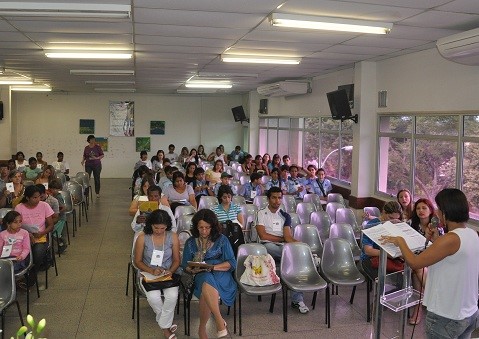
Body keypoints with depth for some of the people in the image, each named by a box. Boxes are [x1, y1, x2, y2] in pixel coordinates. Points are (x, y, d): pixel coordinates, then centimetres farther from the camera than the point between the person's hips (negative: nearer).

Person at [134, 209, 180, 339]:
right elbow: (138, 261, -2)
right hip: (148, 273, -1)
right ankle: (166, 324, -5)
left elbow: (176, 260, 4)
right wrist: (151, 271, -18)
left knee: (172, 295, -29)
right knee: (153, 297, -30)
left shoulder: (173, 237, -5)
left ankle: (164, 326, -5)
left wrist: (171, 271, -17)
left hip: (168, 274, 1)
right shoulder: (142, 237, -9)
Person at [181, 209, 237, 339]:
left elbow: (232, 263, 2)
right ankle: (220, 321, -32)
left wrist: (213, 267, -13)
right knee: (207, 278, -37)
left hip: (221, 276, -1)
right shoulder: (190, 242, 14)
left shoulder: (222, 240, 8)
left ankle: (202, 328, -26)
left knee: (207, 285, -37)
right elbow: (185, 265, 13)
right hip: (201, 276, 2)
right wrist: (193, 270, -10)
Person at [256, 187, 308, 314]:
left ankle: (297, 300, -29)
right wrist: (282, 239, 1)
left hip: (283, 248, 3)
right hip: (267, 247, -3)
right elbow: (263, 235, -3)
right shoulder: (260, 214, 9)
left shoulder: (285, 216, 20)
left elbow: (288, 236, 5)